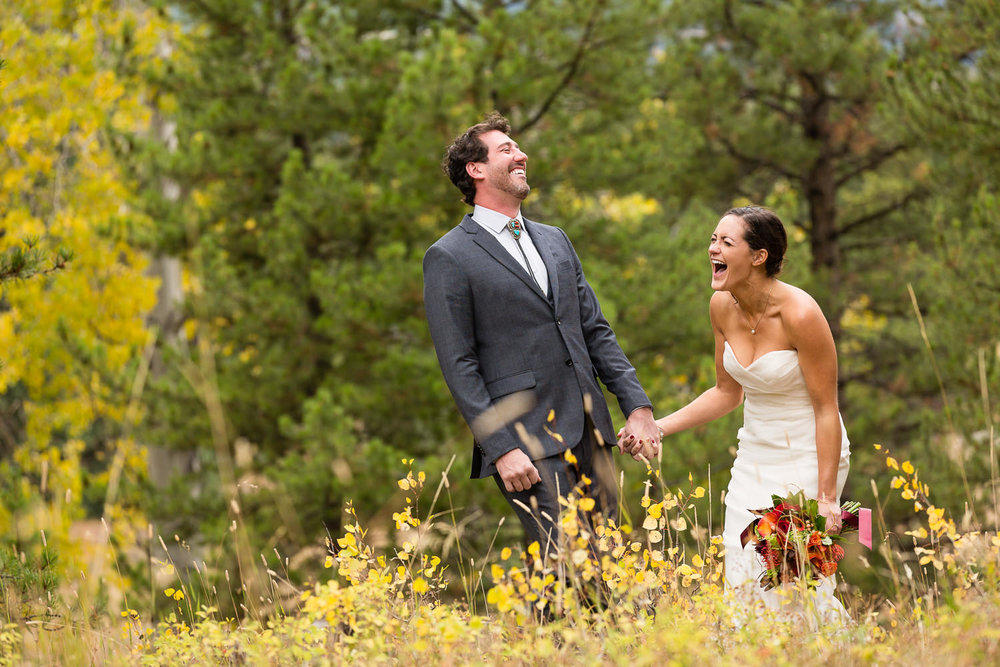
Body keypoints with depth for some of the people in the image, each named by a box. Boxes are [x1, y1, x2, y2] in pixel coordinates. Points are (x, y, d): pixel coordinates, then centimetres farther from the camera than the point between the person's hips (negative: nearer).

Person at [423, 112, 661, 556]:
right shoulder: (449, 258, -2)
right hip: (528, 443, -7)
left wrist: (637, 406, 9)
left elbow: (595, 331, 20)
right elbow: (459, 367, -6)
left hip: (589, 432, 7)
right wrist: (501, 448, -14)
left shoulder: (555, 241, 20)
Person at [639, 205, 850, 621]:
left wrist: (827, 498, -19)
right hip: (755, 458, 7)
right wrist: (656, 427, 5)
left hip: (809, 458, -7)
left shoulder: (800, 314, -22)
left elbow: (826, 409, -17)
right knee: (742, 582, 1)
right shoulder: (723, 306, -2)